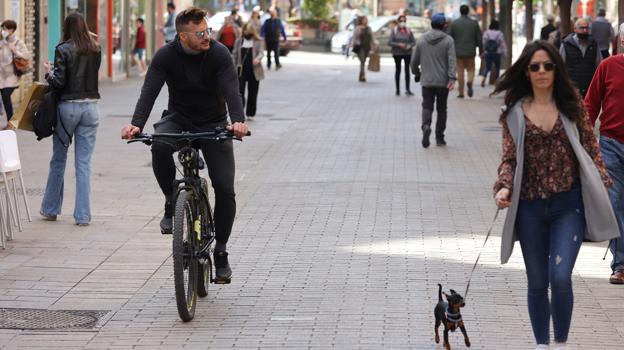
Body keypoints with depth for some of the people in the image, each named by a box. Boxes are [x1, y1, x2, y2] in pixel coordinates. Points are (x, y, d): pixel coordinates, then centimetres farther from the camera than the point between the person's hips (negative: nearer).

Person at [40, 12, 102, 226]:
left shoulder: (63, 50, -9)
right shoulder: (95, 50, 3)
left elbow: (59, 82, -13)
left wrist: (49, 72, 6)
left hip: (68, 107, -2)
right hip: (90, 107, 3)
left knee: (58, 160, 13)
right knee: (84, 162, 4)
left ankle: (50, 209, 24)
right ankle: (83, 215, 0)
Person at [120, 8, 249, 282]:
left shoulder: (219, 53, -16)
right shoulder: (166, 56, -14)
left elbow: (231, 90, -28)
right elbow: (150, 91, -24)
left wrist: (238, 121, -48)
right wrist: (136, 124, -42)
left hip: (214, 123, 0)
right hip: (179, 118, 0)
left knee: (225, 189, -11)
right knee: (159, 145, -35)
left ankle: (220, 251, 8)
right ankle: (172, 203, -11)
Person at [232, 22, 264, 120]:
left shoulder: (258, 41, 4)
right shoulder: (239, 41, 11)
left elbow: (261, 52, -9)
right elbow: (234, 55, 11)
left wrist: (258, 58, -32)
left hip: (254, 71, -1)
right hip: (241, 70, 1)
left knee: (252, 93, 7)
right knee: (240, 91, -11)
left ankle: (250, 114, 18)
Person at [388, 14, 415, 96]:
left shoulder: (408, 31, 3)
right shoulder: (394, 31, -2)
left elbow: (413, 42, 4)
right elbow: (390, 42, -6)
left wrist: (409, 46, -17)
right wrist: (399, 44, -19)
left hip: (407, 53, 1)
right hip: (397, 54, -1)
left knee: (407, 70, -2)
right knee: (398, 70, 7)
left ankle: (407, 89, 1)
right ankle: (397, 89, 14)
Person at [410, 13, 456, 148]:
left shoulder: (421, 39, 3)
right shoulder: (448, 40, -5)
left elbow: (414, 60, 9)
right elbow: (451, 61, -14)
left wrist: (415, 71, 27)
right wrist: (452, 78, -18)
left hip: (426, 81, 1)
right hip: (443, 82, -1)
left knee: (427, 106, 4)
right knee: (441, 109, 10)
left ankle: (426, 126, -26)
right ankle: (439, 138, 13)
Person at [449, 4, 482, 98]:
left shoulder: (454, 23, -2)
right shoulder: (474, 23, -1)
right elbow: (479, 38, 1)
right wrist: (481, 50, 11)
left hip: (458, 52, 0)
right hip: (470, 52, 0)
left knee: (460, 72, 5)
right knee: (471, 70, 11)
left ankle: (461, 92, 4)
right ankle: (470, 82, -19)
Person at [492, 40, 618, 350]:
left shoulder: (572, 106, 3)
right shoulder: (515, 113, 4)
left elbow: (590, 149, 6)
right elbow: (509, 158, 3)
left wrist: (602, 186, 1)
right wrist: (504, 187, -14)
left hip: (569, 205, -2)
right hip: (530, 208, 2)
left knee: (560, 277, -14)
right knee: (537, 283, 9)